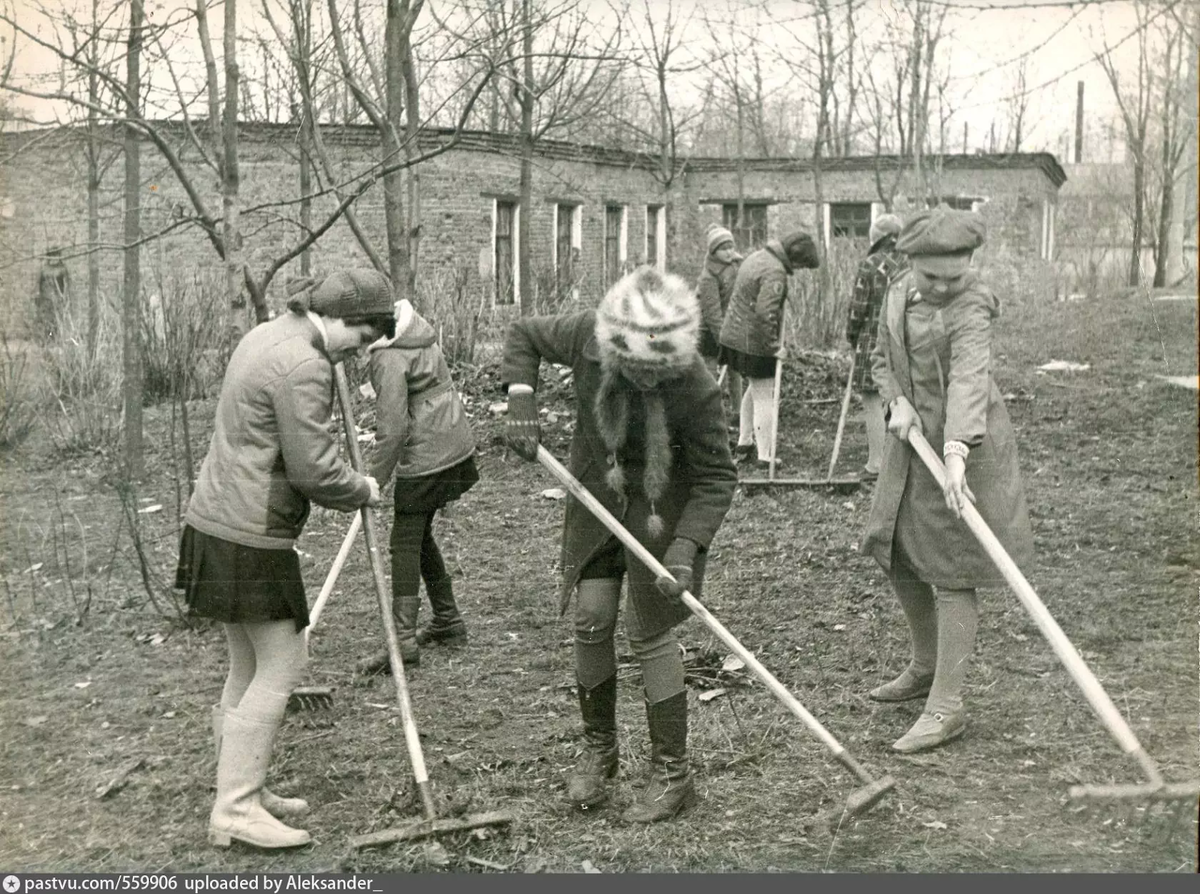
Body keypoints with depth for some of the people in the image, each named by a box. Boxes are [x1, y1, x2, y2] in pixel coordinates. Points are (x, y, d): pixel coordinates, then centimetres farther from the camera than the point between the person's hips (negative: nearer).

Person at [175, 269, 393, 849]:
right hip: (249, 538, -10)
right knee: (282, 665, -3)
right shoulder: (303, 366, -19)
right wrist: (364, 491, 0)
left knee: (249, 665, 16)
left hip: (217, 520, 10)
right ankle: (235, 811, 1)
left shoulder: (268, 336, 14)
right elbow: (314, 471, -18)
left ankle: (242, 791, 25)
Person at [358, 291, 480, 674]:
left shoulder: (389, 357, -21)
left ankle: (404, 639, -8)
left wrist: (374, 480, -15)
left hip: (426, 456, -9)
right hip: (456, 444, 9)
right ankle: (448, 621, 26)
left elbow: (393, 427, -22)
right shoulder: (417, 327, 7)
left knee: (406, 542, -5)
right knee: (419, 534, 18)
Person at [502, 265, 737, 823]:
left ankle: (673, 774, 12)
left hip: (660, 509, -4)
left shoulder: (695, 389, -30)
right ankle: (597, 748, 26)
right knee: (591, 620, 4)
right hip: (596, 498, 4)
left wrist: (685, 547, -31)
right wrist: (520, 399, -15)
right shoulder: (587, 336, -20)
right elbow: (523, 334, 0)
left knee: (649, 632, -2)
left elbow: (716, 478, -20)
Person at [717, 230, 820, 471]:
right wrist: (773, 346, -19)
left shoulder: (757, 256, 11)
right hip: (754, 343, -10)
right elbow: (765, 313, -30)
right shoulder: (775, 273, -21)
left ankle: (744, 443, 30)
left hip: (733, 336, 10)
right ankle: (765, 456, 6)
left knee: (755, 389, 24)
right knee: (764, 397, 0)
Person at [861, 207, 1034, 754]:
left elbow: (969, 380, -35)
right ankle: (926, 667, 37)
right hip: (914, 443, 8)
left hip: (964, 447, -8)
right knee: (896, 555, 17)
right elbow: (882, 358, 14)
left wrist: (956, 454, -49)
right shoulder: (899, 294, 4)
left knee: (951, 575, -5)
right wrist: (897, 402, -8)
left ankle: (947, 707, 2)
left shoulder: (970, 309, -21)